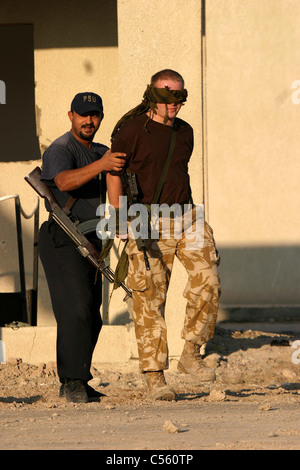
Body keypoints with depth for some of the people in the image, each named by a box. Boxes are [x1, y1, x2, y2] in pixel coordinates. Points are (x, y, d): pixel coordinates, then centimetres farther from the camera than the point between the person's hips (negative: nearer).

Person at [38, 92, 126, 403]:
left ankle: (75, 382, 14)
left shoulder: (100, 152, 17)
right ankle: (73, 382, -20)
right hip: (63, 241, -8)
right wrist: (102, 164, -44)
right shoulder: (60, 150, -11)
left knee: (91, 317, 6)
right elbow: (65, 181, -32)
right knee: (76, 309, -19)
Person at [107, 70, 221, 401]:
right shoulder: (132, 129, -6)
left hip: (186, 217, 5)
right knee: (150, 300, -4)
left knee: (207, 281, -12)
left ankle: (191, 354, 3)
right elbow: (113, 172, -4)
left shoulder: (184, 131, 12)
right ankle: (155, 377, 1)